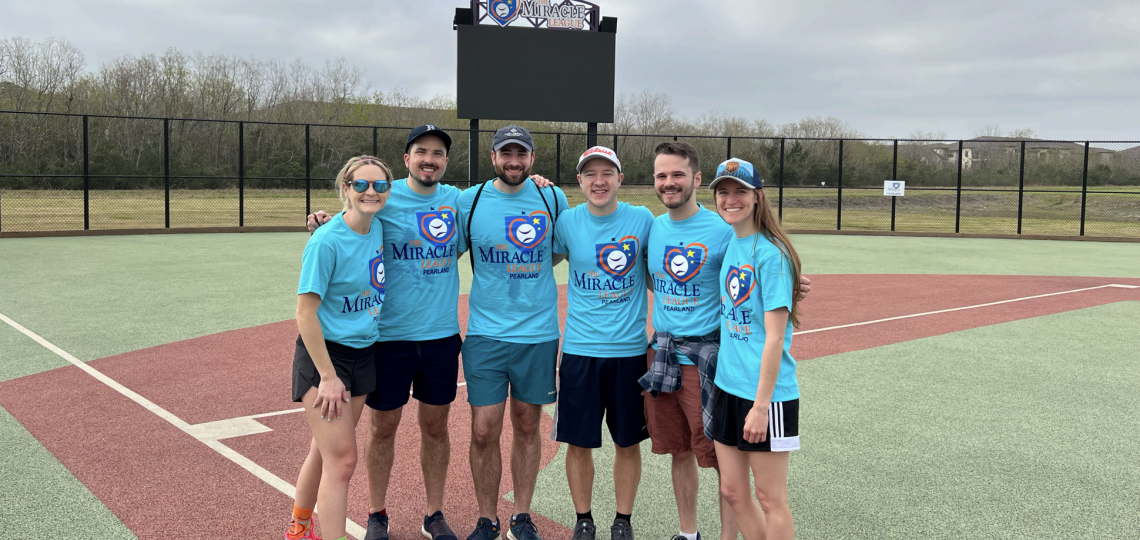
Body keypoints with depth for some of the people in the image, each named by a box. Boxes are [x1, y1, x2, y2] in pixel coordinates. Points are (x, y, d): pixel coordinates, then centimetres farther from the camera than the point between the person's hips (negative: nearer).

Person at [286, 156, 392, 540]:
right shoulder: (326, 241, -20)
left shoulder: (378, 228, 0)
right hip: (324, 354, -6)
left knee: (325, 450, 18)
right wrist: (328, 377, -17)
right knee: (341, 459, -10)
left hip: (363, 355, 7)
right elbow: (305, 313, -18)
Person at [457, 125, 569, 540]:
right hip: (485, 333, -1)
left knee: (527, 427, 11)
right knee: (484, 431, -1)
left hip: (539, 333, 1)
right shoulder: (469, 201, 1)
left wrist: (526, 272, 4)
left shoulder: (553, 199, 3)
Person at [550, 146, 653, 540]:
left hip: (630, 349, 0)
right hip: (580, 348, 0)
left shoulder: (642, 219, -1)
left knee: (628, 442, 10)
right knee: (579, 443, 6)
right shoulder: (566, 222, -1)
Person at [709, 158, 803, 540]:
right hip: (728, 386, 7)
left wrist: (761, 404, -20)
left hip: (766, 393, -7)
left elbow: (774, 337, -18)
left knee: (770, 497, 5)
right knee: (733, 491, 14)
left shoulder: (770, 252, -14)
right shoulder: (730, 244, 8)